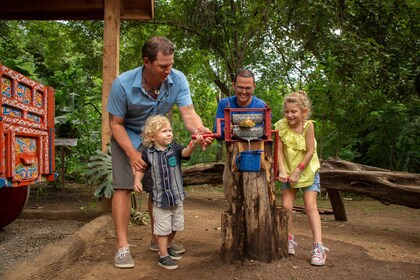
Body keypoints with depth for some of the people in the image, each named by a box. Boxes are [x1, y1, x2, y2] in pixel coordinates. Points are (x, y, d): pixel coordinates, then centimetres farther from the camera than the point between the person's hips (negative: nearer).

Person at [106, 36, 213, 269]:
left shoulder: (177, 80, -23)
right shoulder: (123, 84, -27)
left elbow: (188, 113, -29)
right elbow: (116, 123, -19)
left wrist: (200, 130, -51)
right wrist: (133, 154, -27)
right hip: (127, 137, -3)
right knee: (123, 187, -11)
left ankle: (157, 239, 23)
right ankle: (122, 246, -1)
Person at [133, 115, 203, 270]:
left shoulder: (174, 148, -8)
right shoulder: (148, 153, -8)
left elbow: (185, 153, -29)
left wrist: (192, 145, -50)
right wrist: (137, 181, -8)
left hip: (177, 196, 3)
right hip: (160, 198, -2)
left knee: (174, 226, 19)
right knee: (163, 228, 5)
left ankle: (167, 247, 42)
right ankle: (163, 256, 21)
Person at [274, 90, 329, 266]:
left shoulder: (308, 125, -18)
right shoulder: (281, 126, -12)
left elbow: (310, 152, -17)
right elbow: (279, 150, -12)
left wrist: (297, 171, -19)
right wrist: (282, 170, -22)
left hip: (308, 171, -2)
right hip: (289, 171, 3)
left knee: (311, 206, -8)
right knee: (286, 206, -2)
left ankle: (318, 246, -7)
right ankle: (289, 240, 16)